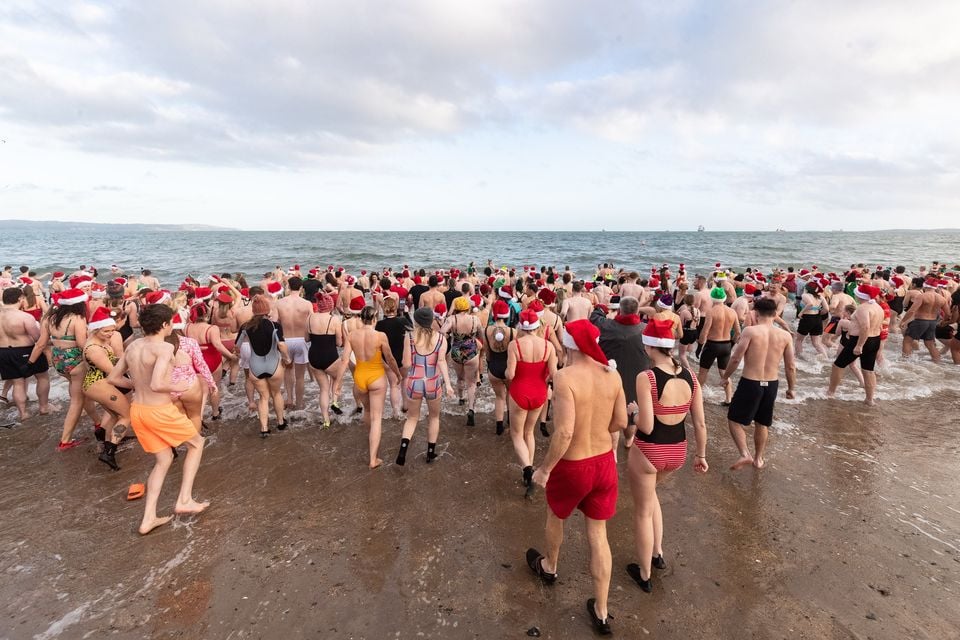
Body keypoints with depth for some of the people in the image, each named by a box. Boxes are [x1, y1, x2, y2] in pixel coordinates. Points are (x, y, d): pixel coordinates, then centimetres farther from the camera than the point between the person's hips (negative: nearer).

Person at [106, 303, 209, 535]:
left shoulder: (133, 346, 4)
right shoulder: (164, 347, -20)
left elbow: (112, 378, 13)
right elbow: (156, 385, -31)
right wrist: (176, 387, -12)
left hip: (137, 410, 7)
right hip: (159, 411, -7)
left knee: (164, 459, 21)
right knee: (196, 443, 16)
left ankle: (148, 519, 20)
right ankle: (184, 500, 13)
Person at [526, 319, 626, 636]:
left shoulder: (564, 377, -25)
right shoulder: (612, 375, -7)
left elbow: (564, 433, -29)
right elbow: (620, 422, 2)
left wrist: (545, 468, -15)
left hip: (572, 466, -4)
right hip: (604, 462, 5)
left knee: (555, 517, 26)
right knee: (598, 534, 18)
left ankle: (549, 567, 54)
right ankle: (601, 612, 30)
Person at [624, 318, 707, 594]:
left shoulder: (646, 378, -22)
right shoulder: (690, 376, -5)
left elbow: (646, 427, -23)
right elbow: (700, 423, 1)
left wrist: (632, 411, -3)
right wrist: (701, 455, 14)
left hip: (648, 452, -6)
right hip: (677, 452, 6)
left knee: (643, 511, 15)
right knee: (649, 492, 34)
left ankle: (645, 575, 33)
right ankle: (657, 553, 40)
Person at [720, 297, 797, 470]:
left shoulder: (750, 331, -14)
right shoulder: (785, 335, -2)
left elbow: (736, 359, -13)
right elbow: (791, 367, 3)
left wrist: (725, 375, 5)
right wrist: (791, 388, 18)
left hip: (750, 383, -4)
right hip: (771, 384, 5)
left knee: (734, 420, 11)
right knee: (762, 424, 22)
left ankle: (745, 455, -4)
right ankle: (758, 458, 34)